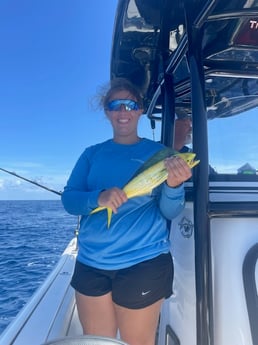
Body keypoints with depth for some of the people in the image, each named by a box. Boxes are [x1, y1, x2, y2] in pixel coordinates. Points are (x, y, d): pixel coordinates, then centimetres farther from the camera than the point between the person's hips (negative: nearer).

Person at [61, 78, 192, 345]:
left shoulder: (157, 152, -2)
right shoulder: (92, 154, 5)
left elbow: (170, 212, -6)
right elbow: (68, 200, -2)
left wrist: (173, 184, -28)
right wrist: (99, 198, -22)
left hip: (144, 263, -2)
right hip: (91, 263, 3)